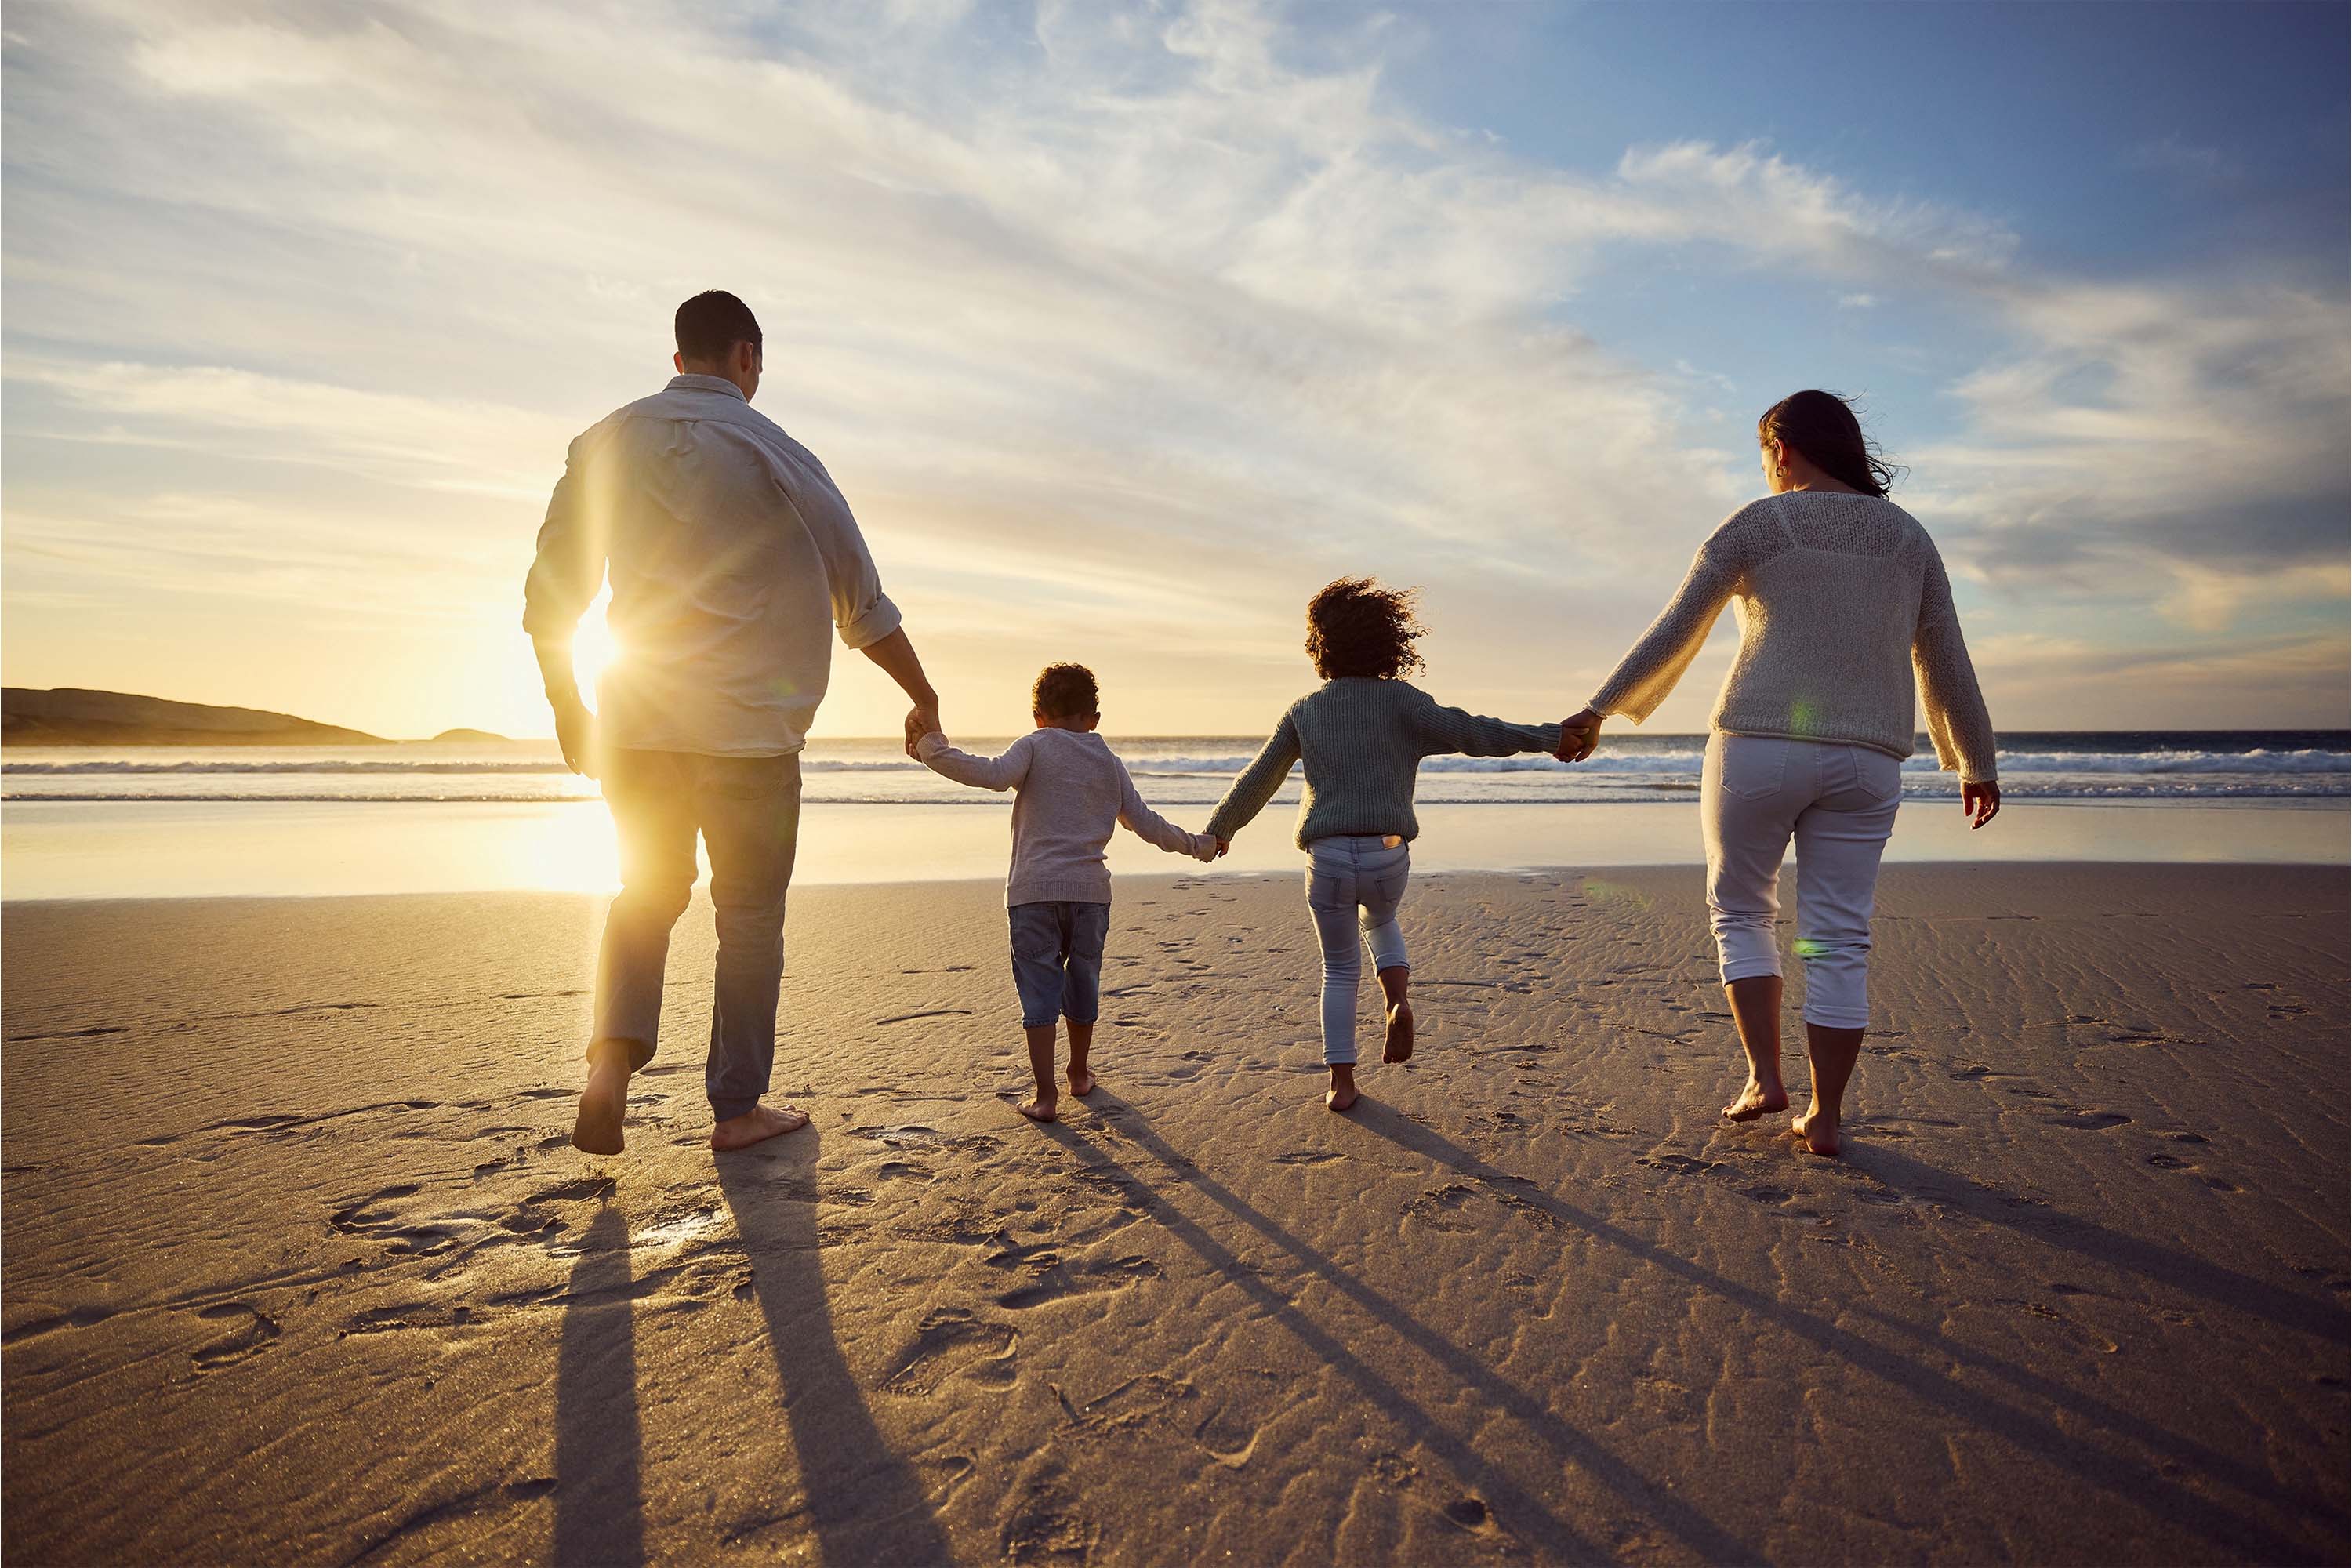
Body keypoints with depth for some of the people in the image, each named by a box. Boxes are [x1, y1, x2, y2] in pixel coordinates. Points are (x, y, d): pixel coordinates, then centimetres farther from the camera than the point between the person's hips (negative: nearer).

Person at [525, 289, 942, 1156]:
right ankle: (737, 1106, 17)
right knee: (750, 913, 9)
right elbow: (863, 603, -2)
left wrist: (568, 707, 19)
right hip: (751, 728, -3)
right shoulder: (774, 455, -6)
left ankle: (611, 1062, 2)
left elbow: (550, 595, 8)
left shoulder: (605, 443, 5)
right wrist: (923, 696, 9)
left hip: (634, 723, 4)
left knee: (646, 891, 21)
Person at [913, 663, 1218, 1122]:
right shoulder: (1109, 760, 12)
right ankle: (1080, 1073, 36)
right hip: (1090, 889, 4)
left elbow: (994, 774, -20)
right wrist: (1193, 844, 26)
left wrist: (933, 751, -13)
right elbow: (1145, 823, 11)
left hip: (1033, 889, -3)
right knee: (1083, 982, 19)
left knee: (1039, 991, 0)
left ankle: (1046, 1095, -2)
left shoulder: (1034, 746, 0)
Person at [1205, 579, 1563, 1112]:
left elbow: (1256, 780, 16)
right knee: (1380, 922, 33)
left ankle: (1341, 1082, 15)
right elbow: (1466, 732, -14)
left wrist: (1221, 828, 31)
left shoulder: (1305, 710, 9)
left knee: (1340, 968, 19)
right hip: (1387, 854, -1)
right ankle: (1398, 1002, 6)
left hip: (1327, 858, 1)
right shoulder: (1399, 699, 0)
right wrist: (1549, 737, -12)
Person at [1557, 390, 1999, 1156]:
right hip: (1864, 762, 4)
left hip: (1758, 747, -3)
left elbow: (1672, 634, -3)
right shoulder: (1907, 537, 11)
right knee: (1838, 941, 8)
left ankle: (1764, 1077, 8)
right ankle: (1825, 1117, 13)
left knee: (1741, 912, 15)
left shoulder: (1755, 526, -1)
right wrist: (1977, 766, 22)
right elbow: (1947, 664, 12)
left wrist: (1597, 712, 4)